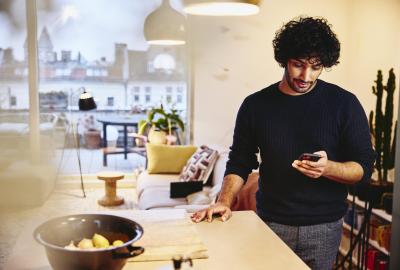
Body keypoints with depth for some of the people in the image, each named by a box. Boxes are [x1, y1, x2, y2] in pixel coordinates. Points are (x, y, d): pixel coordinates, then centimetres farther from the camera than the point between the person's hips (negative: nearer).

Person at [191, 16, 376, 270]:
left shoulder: (344, 103, -6)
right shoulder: (256, 105, -1)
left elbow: (364, 166, -5)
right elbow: (240, 161, 5)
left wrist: (327, 168, -25)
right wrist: (225, 201, -10)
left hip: (323, 227, -1)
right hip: (270, 222, 1)